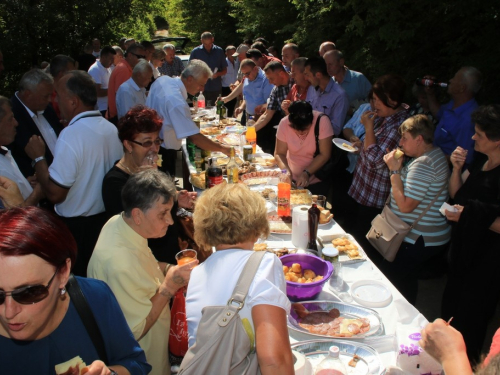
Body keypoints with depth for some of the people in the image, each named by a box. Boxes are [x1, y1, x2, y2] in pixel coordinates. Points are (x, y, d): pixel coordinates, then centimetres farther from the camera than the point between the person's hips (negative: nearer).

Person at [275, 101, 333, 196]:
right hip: (292, 179, 2)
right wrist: (285, 168, -28)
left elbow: (325, 155, -17)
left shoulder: (322, 121, -21)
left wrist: (307, 173, -27)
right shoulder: (284, 124, -15)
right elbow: (279, 153, -8)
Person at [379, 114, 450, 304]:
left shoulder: (423, 164, -24)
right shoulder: (435, 154, 10)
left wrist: (394, 171, -19)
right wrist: (398, 167, 8)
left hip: (419, 241, -11)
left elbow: (405, 205, -25)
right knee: (407, 282, 22)